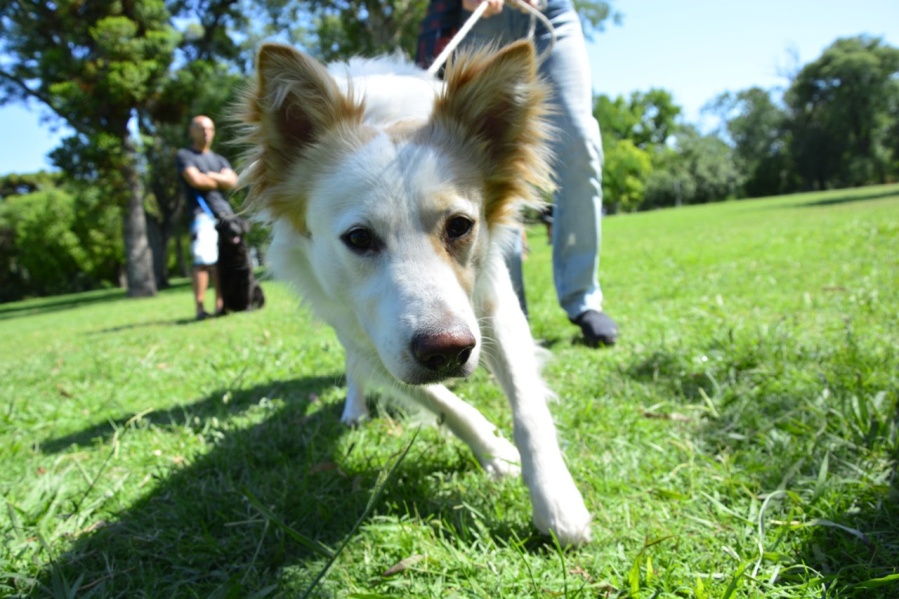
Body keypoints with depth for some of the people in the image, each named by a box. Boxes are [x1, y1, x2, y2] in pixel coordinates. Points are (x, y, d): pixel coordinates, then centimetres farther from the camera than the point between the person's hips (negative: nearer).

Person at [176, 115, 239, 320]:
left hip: (225, 213, 5)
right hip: (202, 213, -5)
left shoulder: (219, 159, 26)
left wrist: (210, 176, -3)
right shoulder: (184, 155, 11)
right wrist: (221, 181, 7)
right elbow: (195, 180, -6)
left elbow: (233, 181, 8)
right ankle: (200, 307, -16)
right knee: (203, 261, -16)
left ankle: (220, 305, 4)